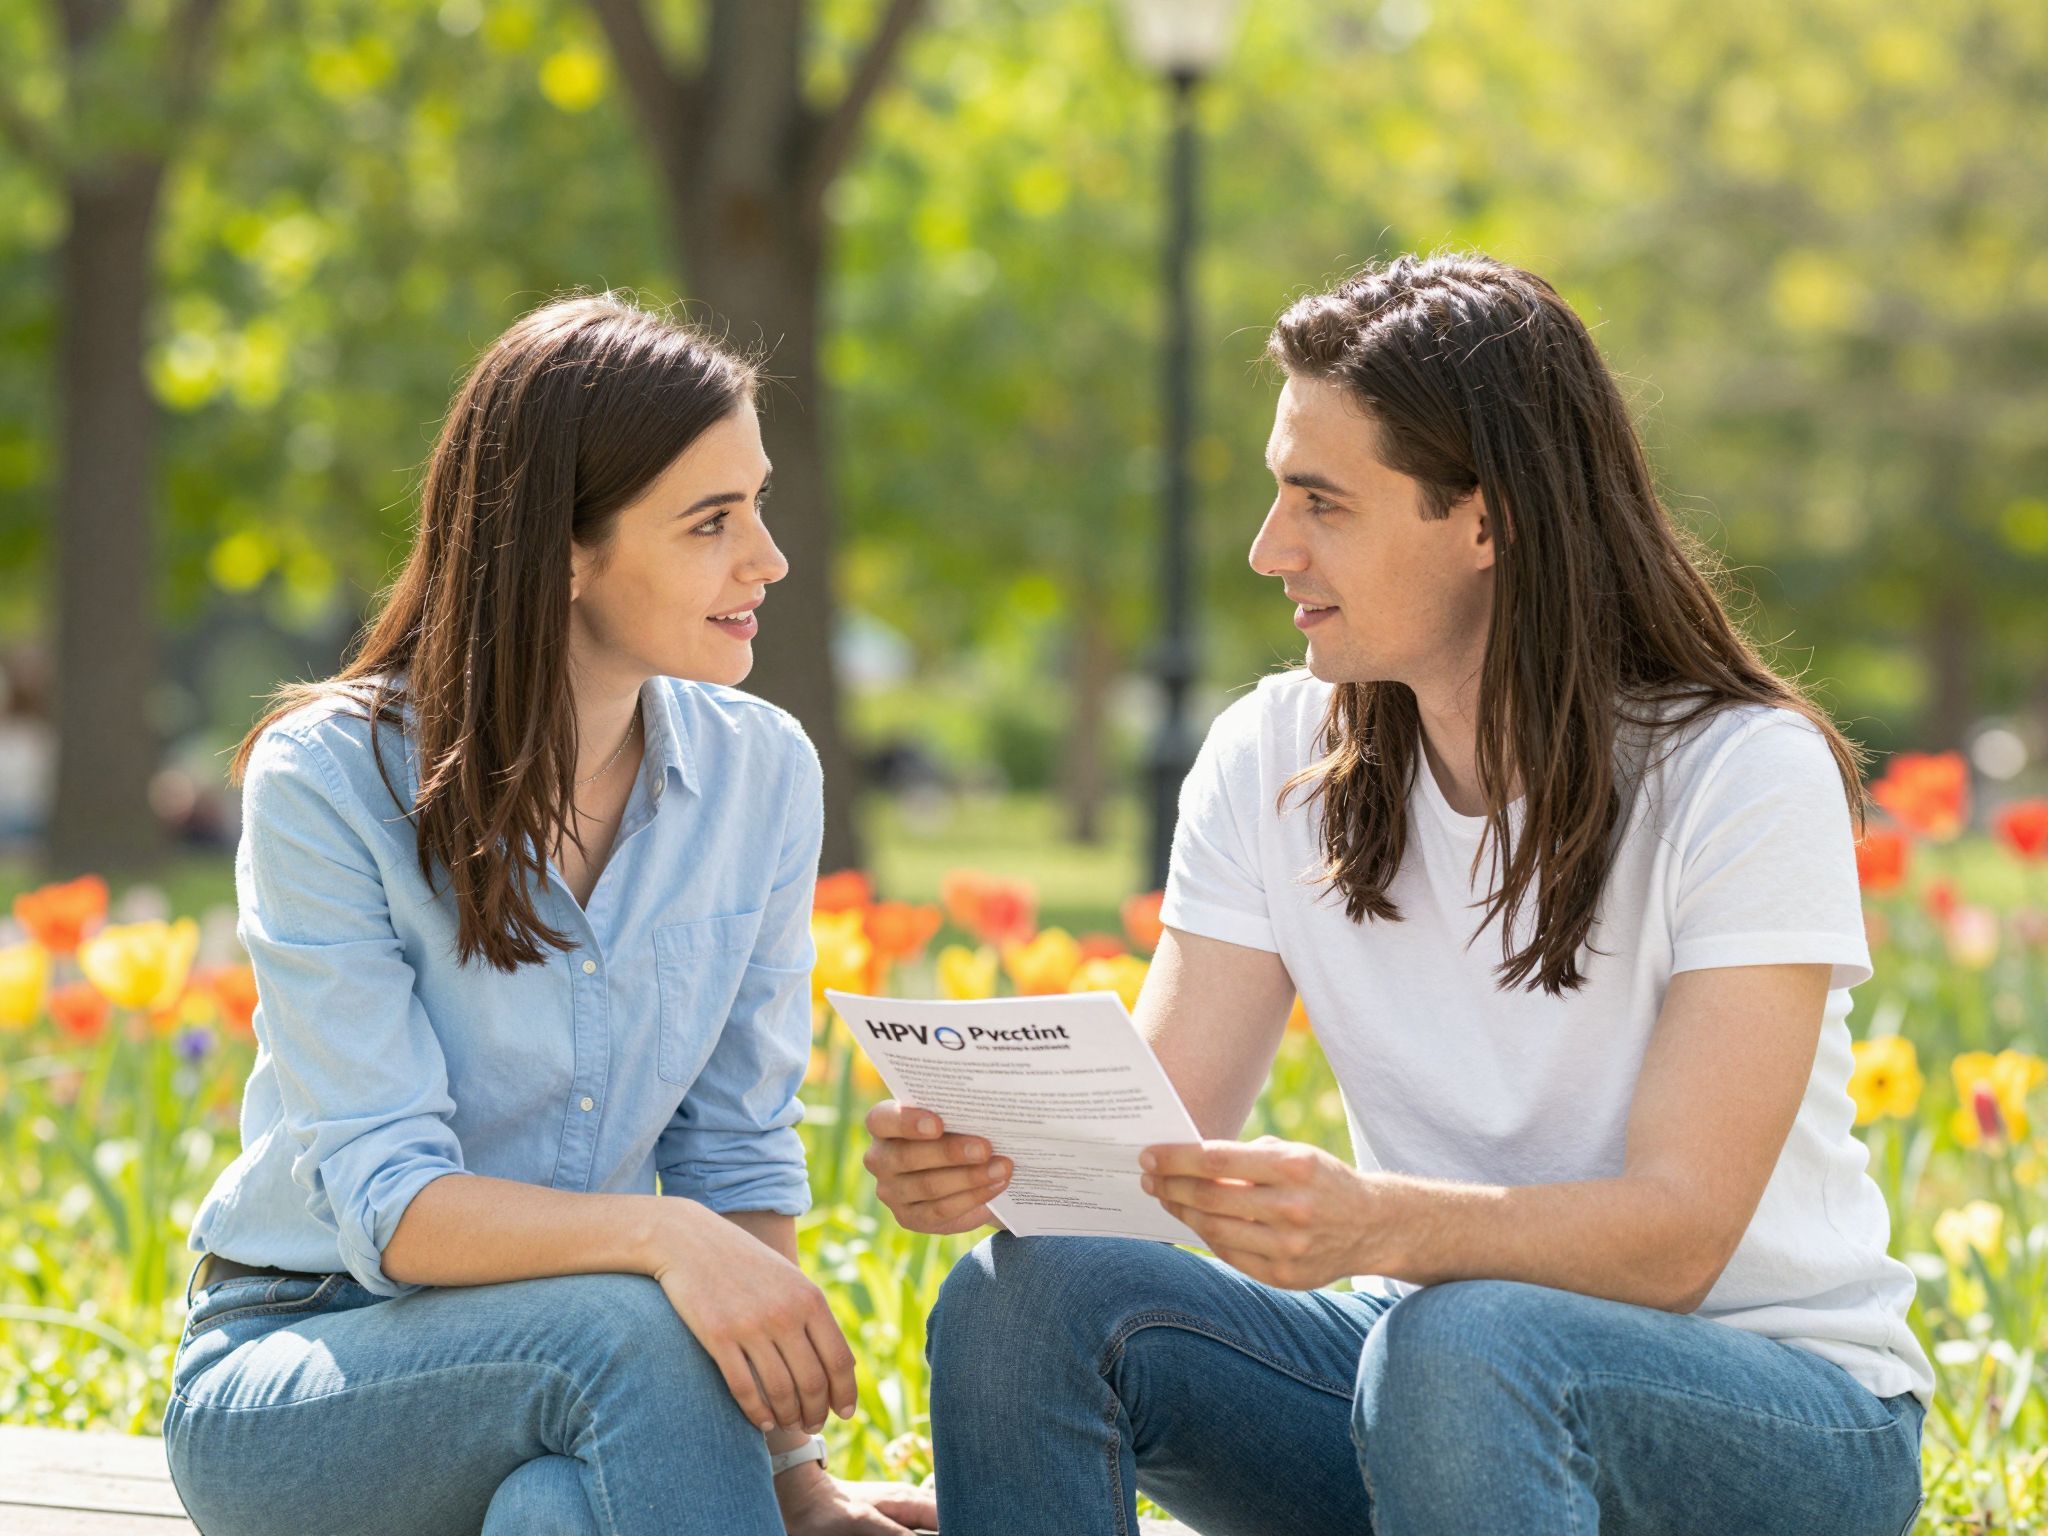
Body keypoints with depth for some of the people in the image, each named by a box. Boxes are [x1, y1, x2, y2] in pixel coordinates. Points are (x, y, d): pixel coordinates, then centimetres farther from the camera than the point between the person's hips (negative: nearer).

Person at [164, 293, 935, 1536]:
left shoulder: (763, 772, 0)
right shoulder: (329, 778, -14)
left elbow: (742, 1154, 2)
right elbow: (392, 1201, -20)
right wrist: (662, 1236, -37)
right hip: (286, 1377, -3)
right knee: (632, 1329, -33)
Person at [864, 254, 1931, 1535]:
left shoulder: (1748, 779, -15)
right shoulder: (1272, 764, 1)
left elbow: (1681, 1232, -24)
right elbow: (1159, 1136, -5)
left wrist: (1376, 1225, -42)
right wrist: (988, 1156, -28)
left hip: (1777, 1413, -4)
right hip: (1422, 1353, 5)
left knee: (1457, 1347, -37)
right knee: (1031, 1294, -21)